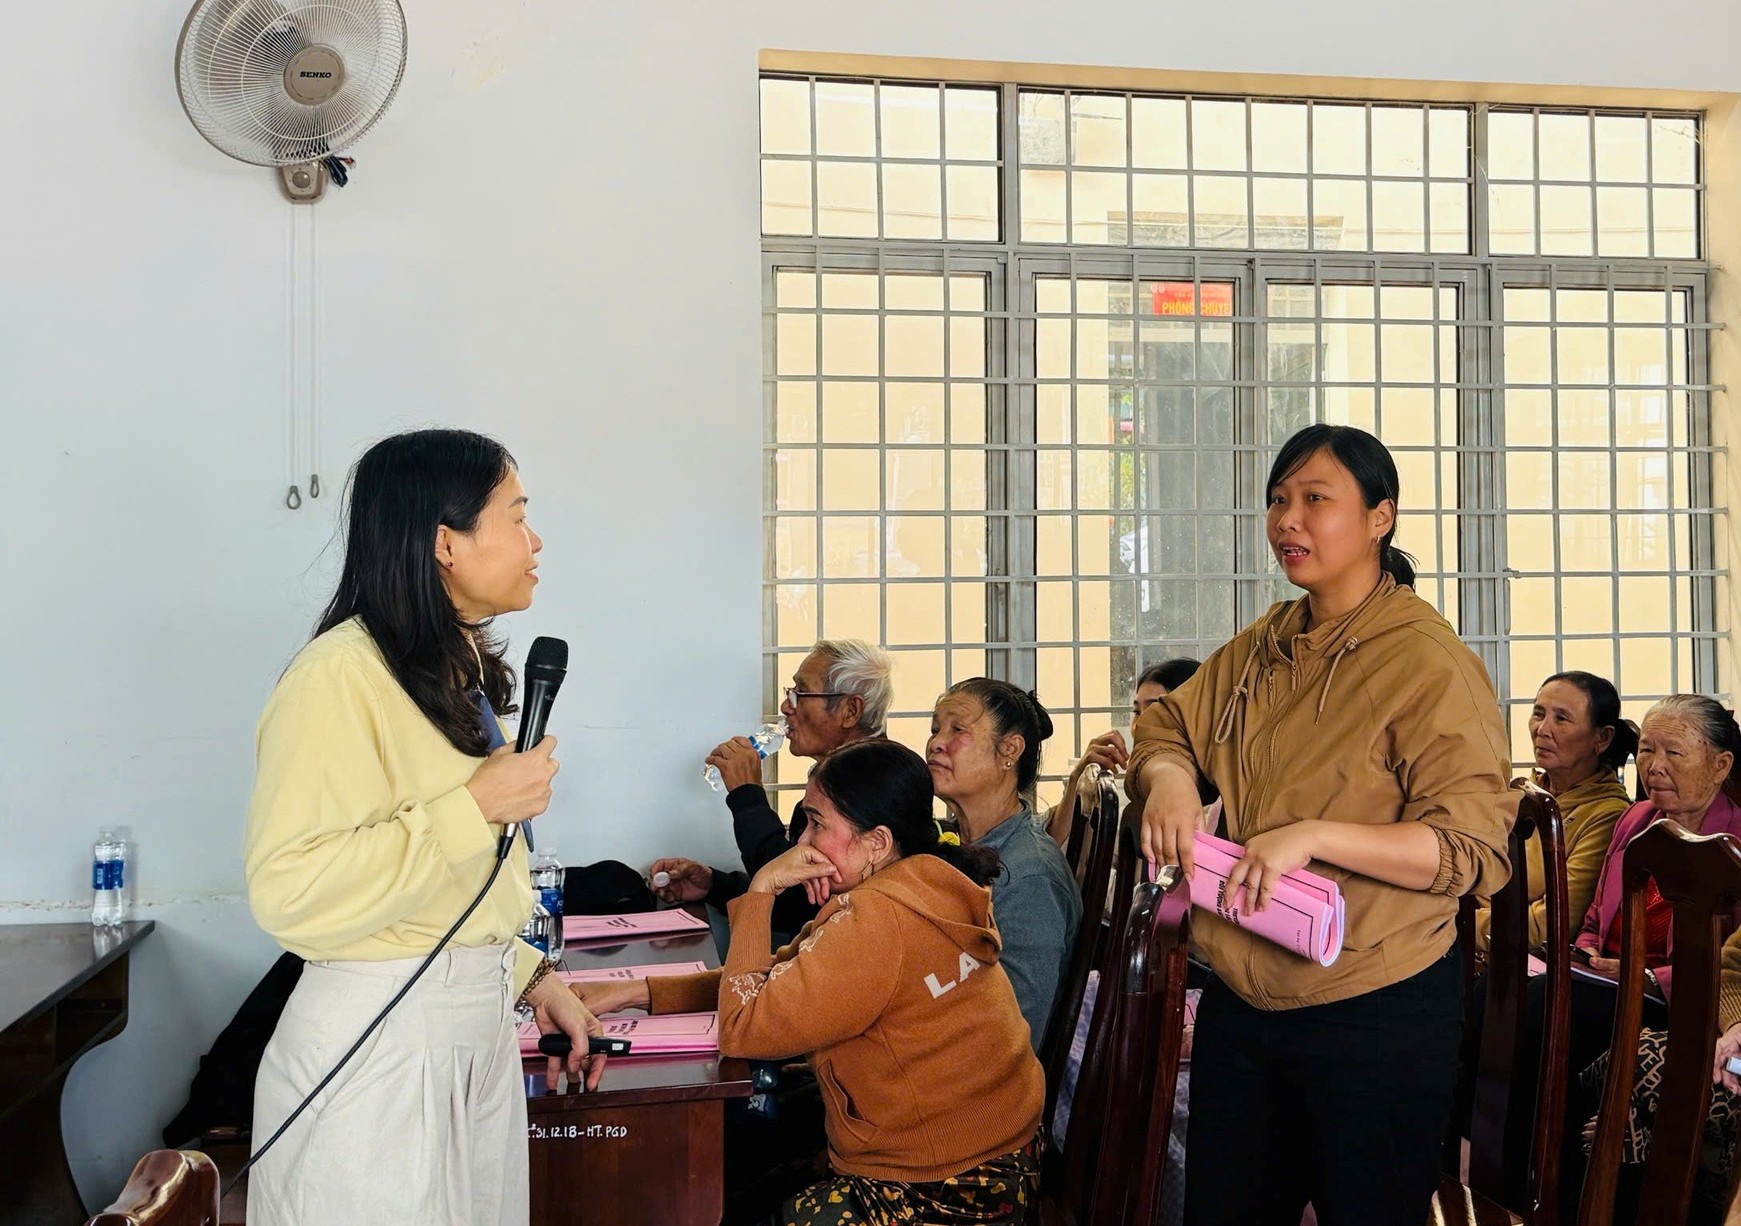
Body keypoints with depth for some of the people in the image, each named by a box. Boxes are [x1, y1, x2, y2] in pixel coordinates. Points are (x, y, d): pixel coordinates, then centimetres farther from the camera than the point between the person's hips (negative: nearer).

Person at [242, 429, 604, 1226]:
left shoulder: (461, 674, 12)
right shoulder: (340, 677, -18)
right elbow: (289, 893, -25)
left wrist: (531, 978, 12)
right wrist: (475, 808, -24)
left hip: (479, 1028, 9)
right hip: (379, 1039, -8)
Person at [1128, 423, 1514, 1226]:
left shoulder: (1430, 663, -15)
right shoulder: (1260, 648, 7)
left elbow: (1472, 850, -19)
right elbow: (1166, 727, 15)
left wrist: (1313, 837, -30)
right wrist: (1167, 778, -9)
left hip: (1378, 1012, -7)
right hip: (1240, 1004, 7)